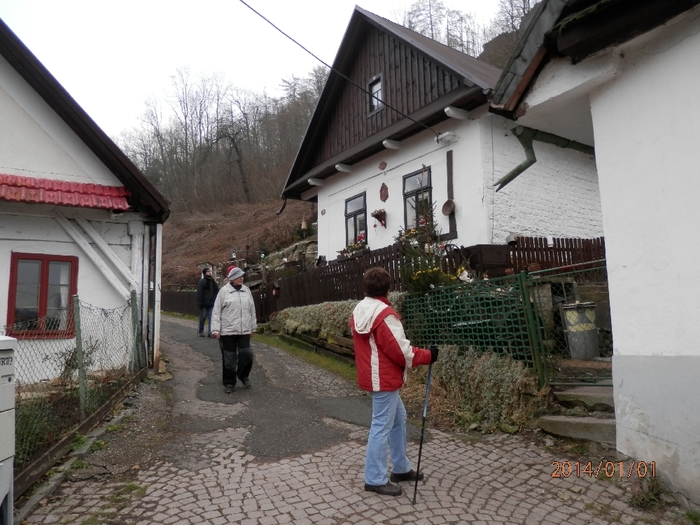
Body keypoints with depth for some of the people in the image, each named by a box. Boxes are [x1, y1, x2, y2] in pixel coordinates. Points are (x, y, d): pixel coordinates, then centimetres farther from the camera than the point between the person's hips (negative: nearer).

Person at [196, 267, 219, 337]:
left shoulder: (213, 281, 12)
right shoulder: (202, 282, -6)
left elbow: (217, 291, 12)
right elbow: (199, 294, -11)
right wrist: (199, 303, -16)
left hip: (211, 303, 5)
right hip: (204, 304, -4)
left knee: (211, 318, 0)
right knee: (203, 317, 6)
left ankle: (211, 332, 2)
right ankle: (201, 332, 18)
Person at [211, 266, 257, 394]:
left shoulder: (246, 290, 8)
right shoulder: (224, 291, -4)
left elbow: (252, 310, 14)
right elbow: (217, 311, -5)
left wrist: (253, 327, 15)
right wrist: (216, 329, -9)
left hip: (244, 331, 3)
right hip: (227, 331, -3)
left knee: (246, 354, -2)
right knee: (229, 358, 5)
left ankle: (243, 376, 24)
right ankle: (229, 383, 20)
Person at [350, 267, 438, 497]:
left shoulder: (358, 312, 7)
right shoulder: (385, 314, -22)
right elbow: (401, 350, -20)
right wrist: (427, 356, -7)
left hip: (371, 375, 10)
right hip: (385, 379, -10)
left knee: (398, 419, 20)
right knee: (382, 426, 0)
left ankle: (401, 469, 31)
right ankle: (375, 479, 10)